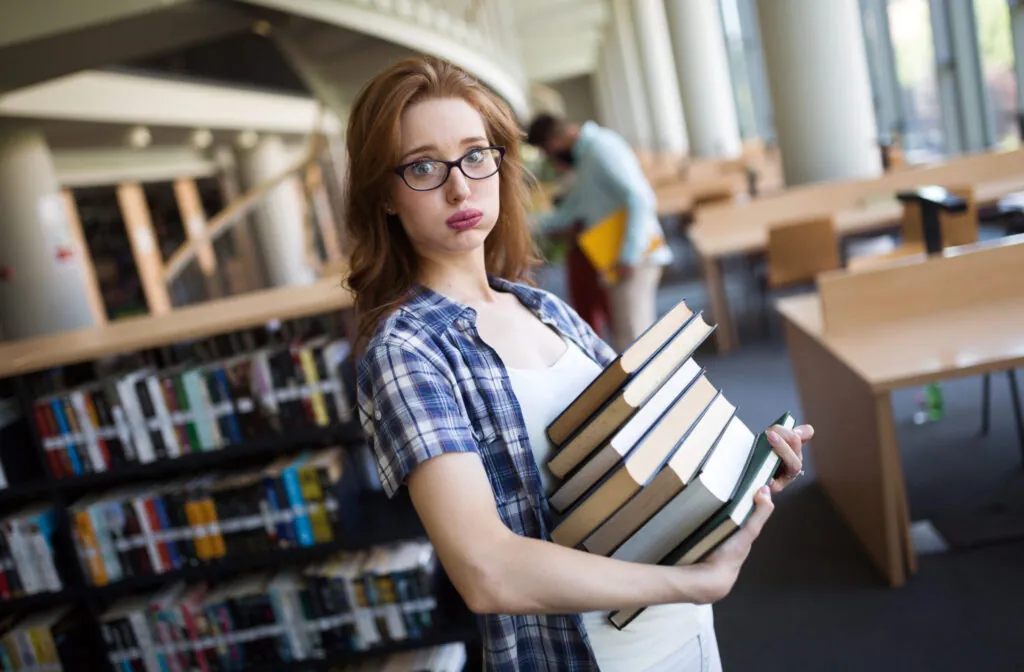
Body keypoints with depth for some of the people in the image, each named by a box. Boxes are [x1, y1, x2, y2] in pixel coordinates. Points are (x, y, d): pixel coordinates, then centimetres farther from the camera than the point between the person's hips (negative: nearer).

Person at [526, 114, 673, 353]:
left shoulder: (603, 148, -13)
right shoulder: (585, 155, 17)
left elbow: (639, 199, -22)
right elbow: (570, 210, 21)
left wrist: (629, 258, -23)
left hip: (635, 256, -10)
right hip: (618, 258, 10)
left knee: (631, 338, -10)